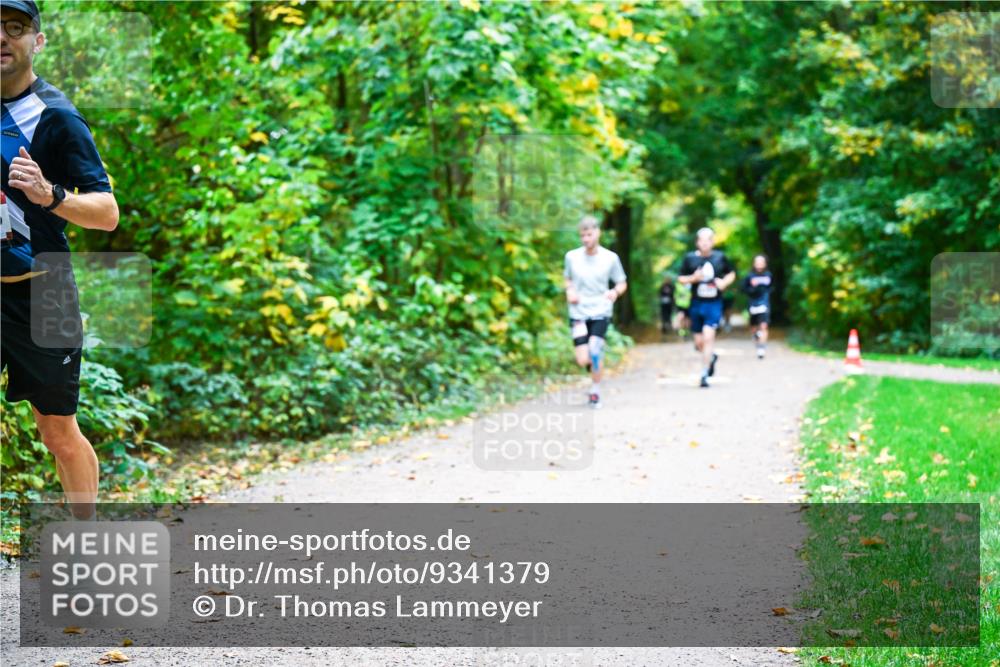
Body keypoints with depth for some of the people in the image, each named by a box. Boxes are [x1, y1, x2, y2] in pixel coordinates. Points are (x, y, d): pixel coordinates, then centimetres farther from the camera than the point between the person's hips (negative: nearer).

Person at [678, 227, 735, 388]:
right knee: (699, 342, 8)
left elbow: (731, 274, 15)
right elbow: (681, 278, 5)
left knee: (708, 336, -18)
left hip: (714, 303, -2)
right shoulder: (690, 258, -1)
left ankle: (705, 373, -11)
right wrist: (693, 278, -15)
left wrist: (724, 282, -6)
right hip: (697, 303, 2)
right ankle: (712, 356, 42)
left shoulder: (720, 257, 1)